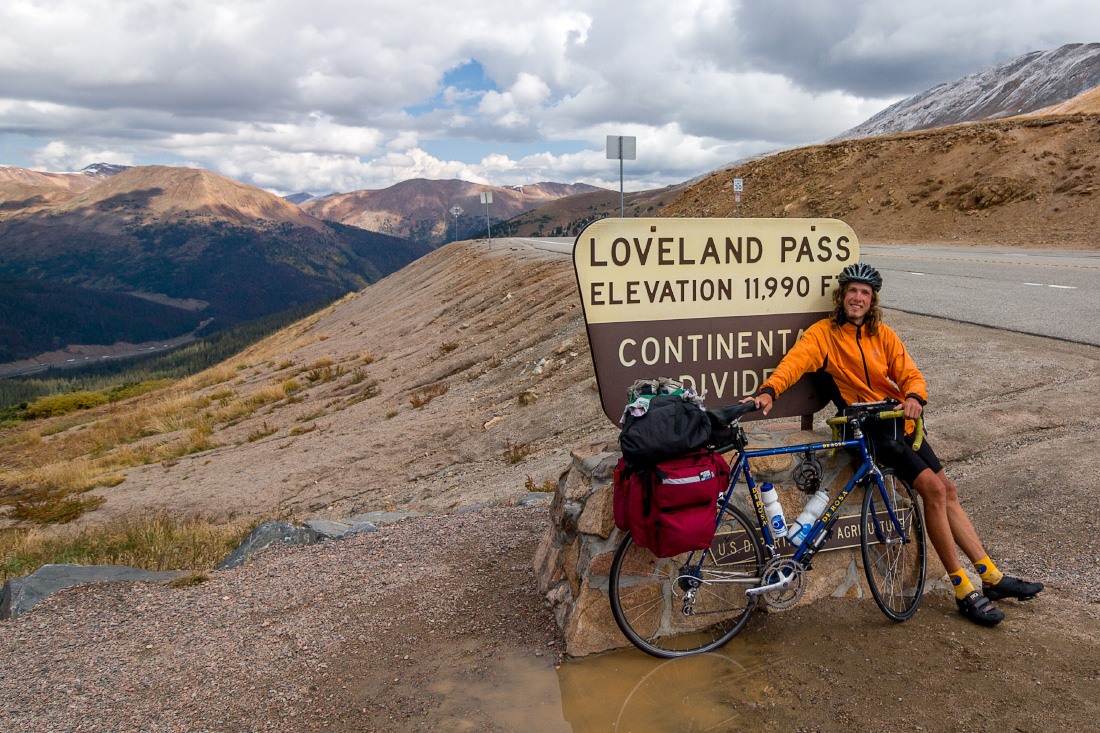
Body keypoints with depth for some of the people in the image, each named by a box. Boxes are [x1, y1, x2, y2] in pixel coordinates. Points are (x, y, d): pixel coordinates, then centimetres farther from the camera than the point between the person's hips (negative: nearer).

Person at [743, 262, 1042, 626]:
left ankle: (992, 577, 20)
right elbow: (795, 361, -20)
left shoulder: (883, 335, 10)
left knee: (947, 490, 7)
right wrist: (768, 391, -39)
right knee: (933, 488, -17)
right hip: (866, 428, -6)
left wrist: (914, 397, -21)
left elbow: (910, 374, 3)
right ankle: (964, 592, -7)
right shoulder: (824, 333, -4)